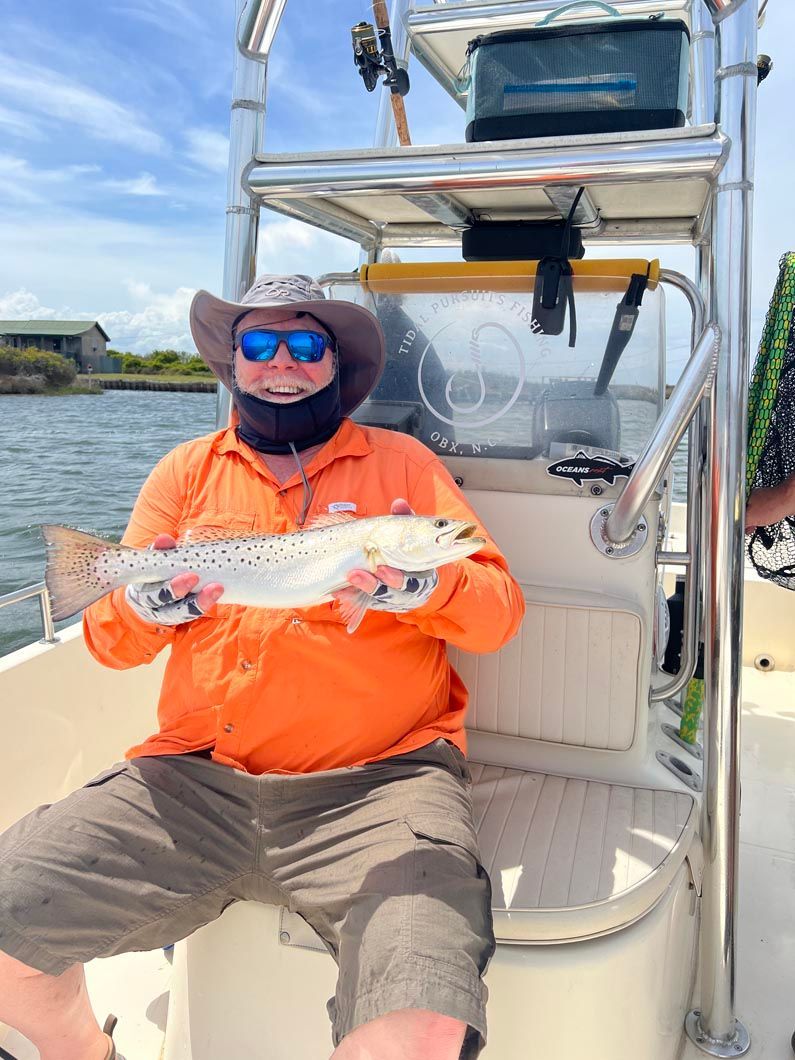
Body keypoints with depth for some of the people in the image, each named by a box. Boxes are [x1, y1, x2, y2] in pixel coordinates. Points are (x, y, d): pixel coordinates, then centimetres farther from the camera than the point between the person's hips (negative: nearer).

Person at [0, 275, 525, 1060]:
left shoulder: (400, 461, 8)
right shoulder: (190, 470, 15)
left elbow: (499, 613, 0)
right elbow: (107, 641, 12)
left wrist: (424, 587, -21)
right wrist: (145, 608, -11)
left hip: (375, 784, -2)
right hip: (196, 778, 4)